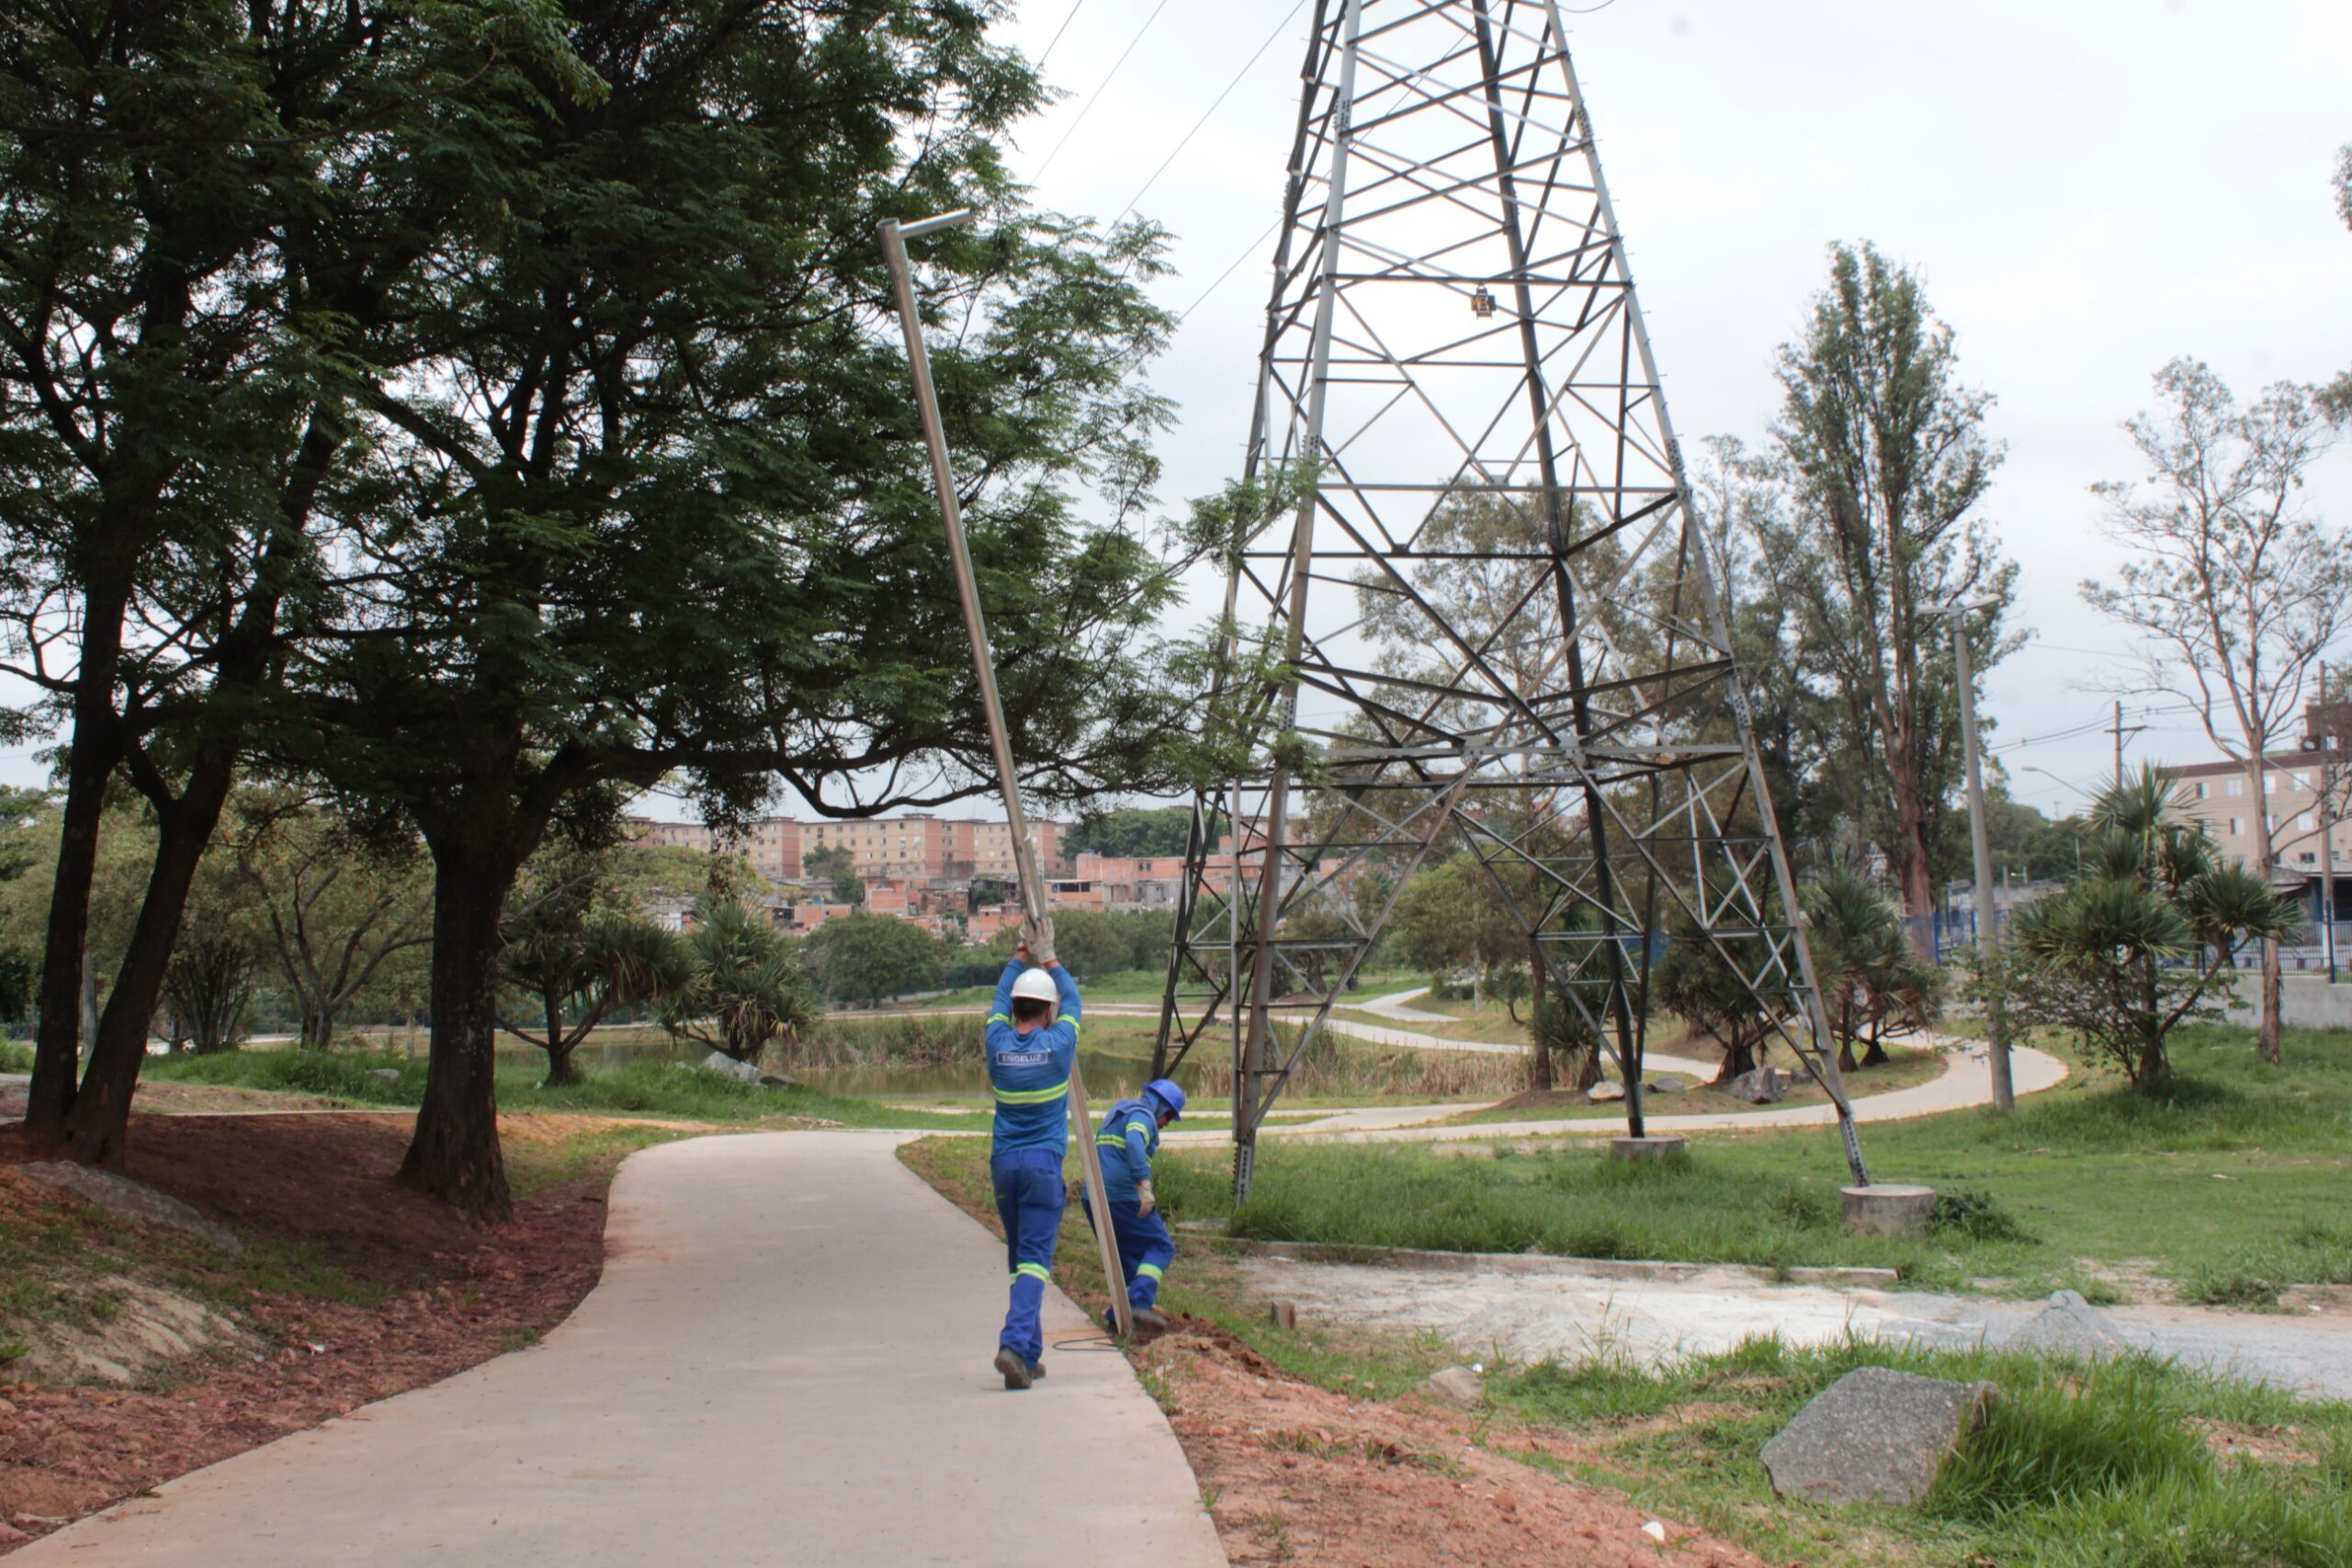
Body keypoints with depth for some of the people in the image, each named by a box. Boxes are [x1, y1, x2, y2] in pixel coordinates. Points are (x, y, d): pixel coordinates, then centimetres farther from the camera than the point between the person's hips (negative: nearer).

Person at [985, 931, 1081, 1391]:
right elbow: (1073, 999, 15)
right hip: (1043, 1162, -4)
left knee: (1019, 1257, 13)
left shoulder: (998, 1042, 1)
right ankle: (1014, 1343, -23)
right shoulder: (1058, 1042, -5)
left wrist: (1020, 955, 34)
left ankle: (1030, 1354, 16)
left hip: (1003, 1161, 4)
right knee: (1035, 1258, -6)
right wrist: (1049, 960, 29)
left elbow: (1001, 997, 21)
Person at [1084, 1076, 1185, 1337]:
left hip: (1092, 1197, 9)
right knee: (1160, 1247, -1)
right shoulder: (1142, 1115, -4)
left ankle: (1119, 1315, 8)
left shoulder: (1118, 1112, 25)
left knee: (1128, 1256, 17)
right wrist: (1144, 1186, -32)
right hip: (1122, 1195, -8)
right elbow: (1134, 1144, -24)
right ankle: (1140, 1303, -19)